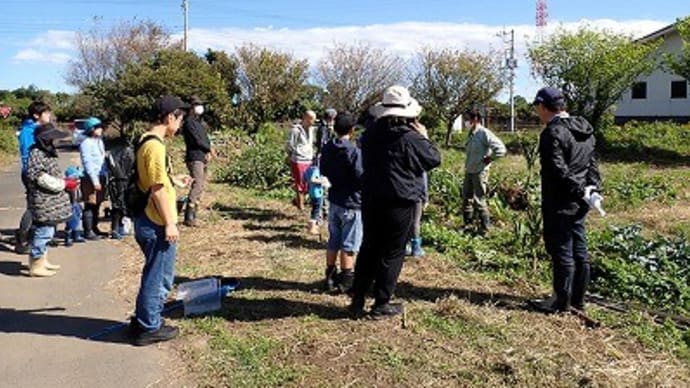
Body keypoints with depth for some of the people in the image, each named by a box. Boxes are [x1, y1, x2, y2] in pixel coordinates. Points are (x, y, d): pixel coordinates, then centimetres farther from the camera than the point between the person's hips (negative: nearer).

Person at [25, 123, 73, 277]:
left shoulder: (47, 152, 15)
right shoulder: (36, 154, -16)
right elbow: (40, 177, -23)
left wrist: (64, 181, 5)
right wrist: (62, 184, -16)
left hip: (51, 201, 10)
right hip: (44, 202, -10)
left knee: (47, 232, 18)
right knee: (43, 232, -6)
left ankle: (42, 260, 30)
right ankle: (36, 266, 3)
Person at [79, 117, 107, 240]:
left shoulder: (99, 141, 15)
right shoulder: (86, 143, -11)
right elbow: (87, 163, -16)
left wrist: (105, 175, 13)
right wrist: (95, 180, -19)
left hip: (101, 177, 8)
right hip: (91, 178, -8)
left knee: (97, 205, 14)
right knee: (90, 206, -4)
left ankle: (94, 228, 25)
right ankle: (88, 232, 2)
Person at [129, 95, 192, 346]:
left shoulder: (146, 141, 11)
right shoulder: (155, 146, -20)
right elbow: (157, 189, -22)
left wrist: (175, 180, 24)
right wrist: (169, 223, -18)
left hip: (147, 220, 10)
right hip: (156, 224, -10)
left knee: (155, 273, 22)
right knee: (159, 276, 4)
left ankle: (143, 319, 33)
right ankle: (149, 328, 16)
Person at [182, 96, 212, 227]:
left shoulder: (199, 122, 21)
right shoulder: (189, 122, -7)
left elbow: (206, 139, 17)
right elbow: (197, 140, -13)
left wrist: (208, 153, -1)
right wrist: (210, 149, 1)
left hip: (203, 158, 10)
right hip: (195, 158, -10)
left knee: (201, 186, 10)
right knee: (197, 185, -17)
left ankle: (193, 215, 15)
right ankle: (189, 217, -18)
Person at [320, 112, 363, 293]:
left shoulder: (327, 149, 3)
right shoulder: (354, 151, -20)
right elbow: (361, 178, -19)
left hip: (334, 201, 7)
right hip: (351, 204, -7)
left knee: (333, 241, 16)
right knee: (349, 245, 4)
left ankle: (330, 277, 23)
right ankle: (346, 281, 11)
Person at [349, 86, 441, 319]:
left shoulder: (370, 135, 4)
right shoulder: (410, 138, -15)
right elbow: (434, 159, -4)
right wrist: (424, 137, 12)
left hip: (371, 201, 6)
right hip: (399, 204, -6)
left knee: (368, 249, 16)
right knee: (392, 253, 6)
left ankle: (357, 301, 20)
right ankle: (381, 304, 13)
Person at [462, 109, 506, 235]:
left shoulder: (484, 133, -17)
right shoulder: (471, 134, 8)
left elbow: (501, 149, -23)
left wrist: (489, 159, -13)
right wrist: (467, 165, 11)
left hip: (479, 172, -8)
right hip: (469, 172, 8)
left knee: (479, 201, -1)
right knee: (466, 198, 15)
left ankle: (485, 228, 12)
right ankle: (468, 223, 30)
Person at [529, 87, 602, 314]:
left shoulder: (553, 133, -17)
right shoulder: (584, 130, 12)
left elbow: (559, 170, -24)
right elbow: (592, 163, 15)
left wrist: (580, 191, -17)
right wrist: (593, 187, 6)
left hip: (560, 205, -9)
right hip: (578, 204, 9)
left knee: (561, 251, -1)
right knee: (579, 250, 14)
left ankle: (561, 302, 8)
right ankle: (578, 298, 26)